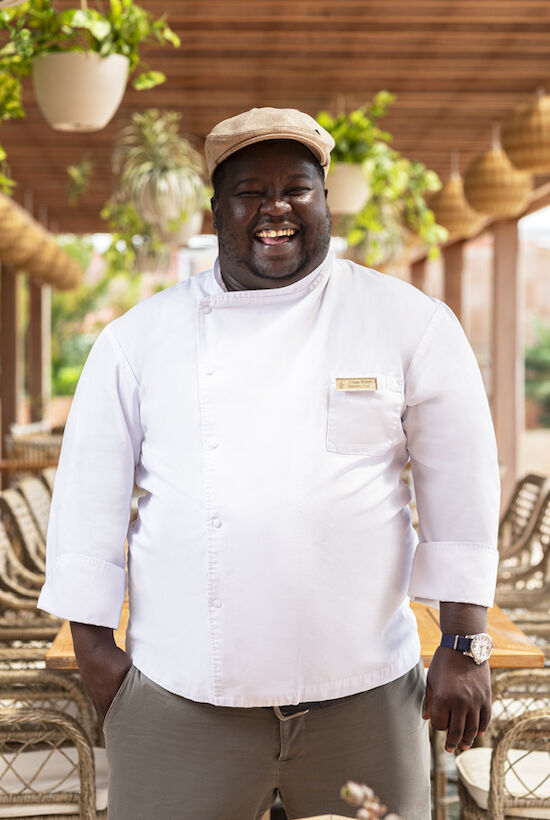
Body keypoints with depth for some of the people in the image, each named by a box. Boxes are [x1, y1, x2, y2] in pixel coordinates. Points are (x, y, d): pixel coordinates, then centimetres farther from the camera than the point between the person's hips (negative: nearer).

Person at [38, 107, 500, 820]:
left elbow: (461, 484, 2)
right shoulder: (143, 336, 5)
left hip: (363, 692, 0)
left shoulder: (411, 321, 3)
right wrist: (93, 643, 3)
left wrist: (464, 645, -1)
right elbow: (91, 490, 7)